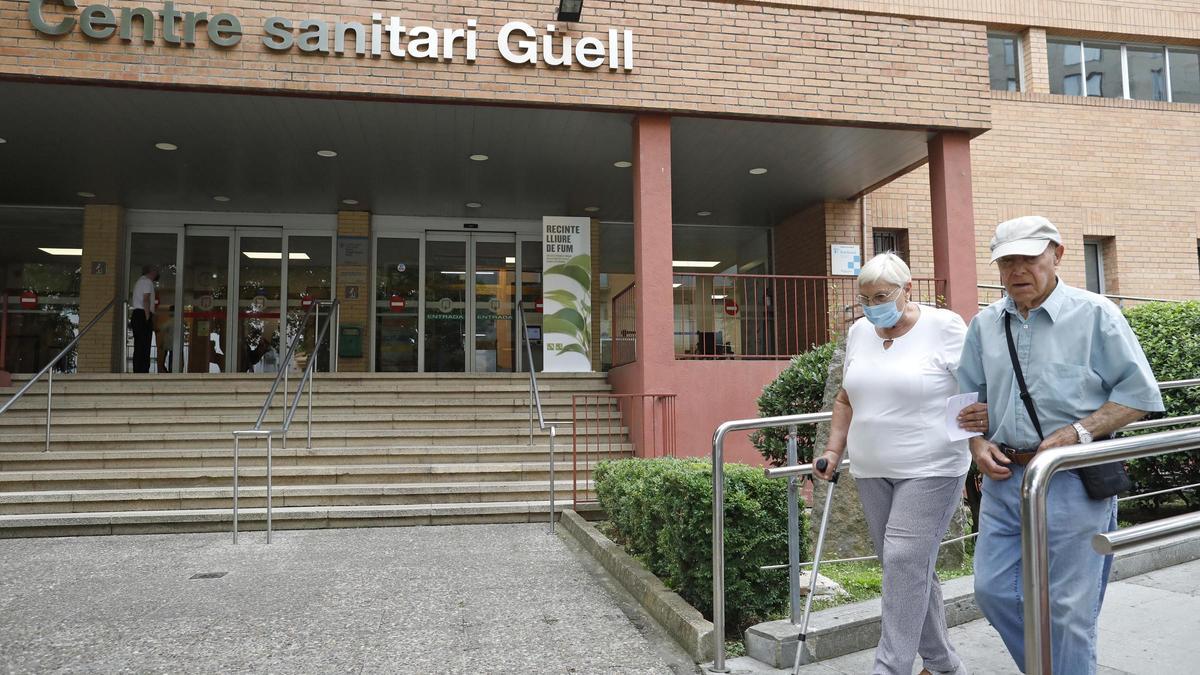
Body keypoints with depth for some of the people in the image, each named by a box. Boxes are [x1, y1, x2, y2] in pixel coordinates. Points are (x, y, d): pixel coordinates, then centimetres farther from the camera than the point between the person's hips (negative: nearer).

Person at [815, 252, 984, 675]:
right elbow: (847, 398, 18)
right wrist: (834, 451, 11)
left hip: (930, 470, -5)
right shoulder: (859, 332, 10)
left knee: (904, 562, -12)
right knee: (912, 568, 11)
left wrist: (982, 415, -29)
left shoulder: (944, 326, -6)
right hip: (871, 472, 6)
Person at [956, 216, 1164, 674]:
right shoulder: (985, 324, 8)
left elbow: (1139, 393, -6)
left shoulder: (1095, 314, -5)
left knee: (1067, 609, 5)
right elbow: (969, 396, 16)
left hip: (1071, 483, -5)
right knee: (992, 590, 10)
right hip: (1004, 478, 5)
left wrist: (1076, 434, -17)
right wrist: (978, 443, -1)